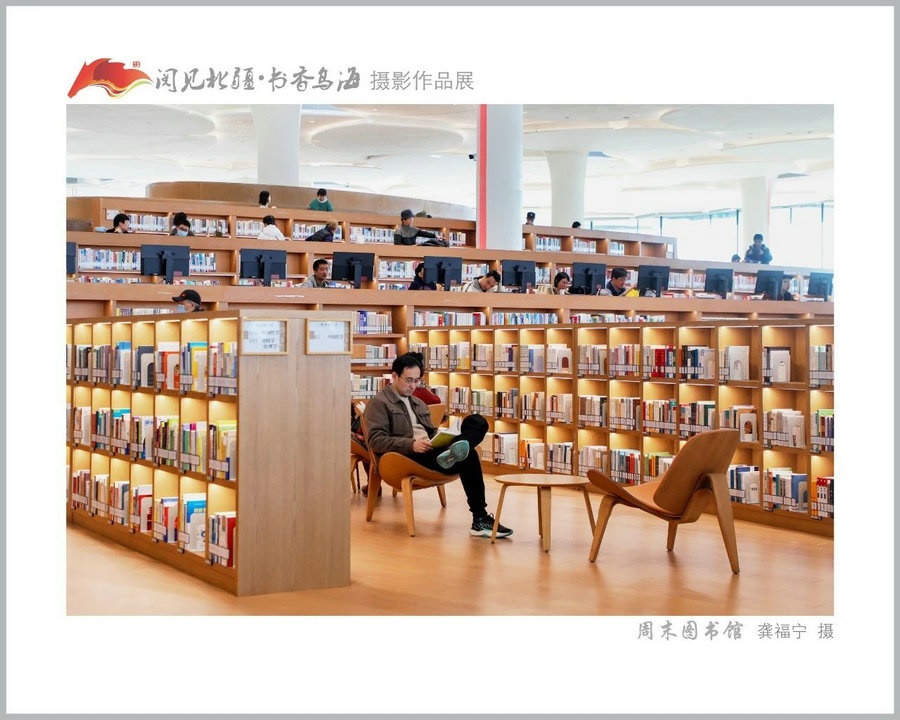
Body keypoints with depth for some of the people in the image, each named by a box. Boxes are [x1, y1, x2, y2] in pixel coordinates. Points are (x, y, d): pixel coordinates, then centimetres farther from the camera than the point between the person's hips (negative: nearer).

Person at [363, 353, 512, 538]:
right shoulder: (378, 403, 5)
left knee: (477, 422, -14)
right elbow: (375, 440, -8)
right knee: (467, 457, -31)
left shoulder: (419, 404, 31)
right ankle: (479, 519, -31)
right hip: (408, 458, -8)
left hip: (431, 451, 8)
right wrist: (411, 444, -21)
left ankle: (452, 452, -43)